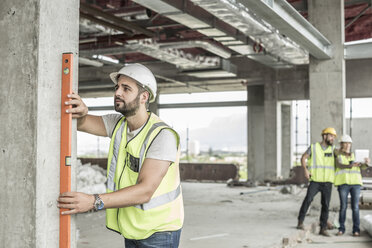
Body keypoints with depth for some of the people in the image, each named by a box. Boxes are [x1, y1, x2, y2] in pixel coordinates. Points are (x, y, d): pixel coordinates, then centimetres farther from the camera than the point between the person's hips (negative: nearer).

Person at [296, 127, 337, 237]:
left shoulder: (333, 149, 6)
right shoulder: (313, 147, -1)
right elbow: (303, 158, 4)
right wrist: (305, 170, -11)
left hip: (327, 182, 3)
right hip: (315, 181, -3)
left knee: (325, 205, 0)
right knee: (308, 199, -20)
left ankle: (323, 229, 7)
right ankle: (300, 222, -4)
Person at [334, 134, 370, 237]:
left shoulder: (354, 155, 15)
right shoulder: (337, 155, 7)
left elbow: (363, 167, 2)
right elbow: (340, 166, -13)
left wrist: (366, 163, -21)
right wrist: (350, 166, -33)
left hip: (355, 183, 2)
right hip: (343, 183, -2)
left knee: (355, 207, -3)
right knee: (343, 206, -3)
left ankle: (356, 229, 2)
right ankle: (341, 229, 7)